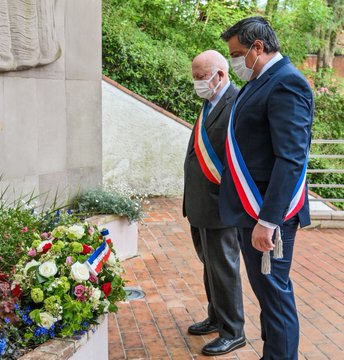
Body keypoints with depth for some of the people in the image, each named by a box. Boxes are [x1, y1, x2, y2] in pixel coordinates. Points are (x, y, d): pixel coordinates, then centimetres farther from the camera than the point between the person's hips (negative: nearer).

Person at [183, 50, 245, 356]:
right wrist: (192, 200, 14)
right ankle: (217, 318, 37)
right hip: (199, 205, 9)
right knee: (210, 266, 20)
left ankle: (233, 333, 17)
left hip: (218, 205, -9)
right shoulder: (211, 103, 13)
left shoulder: (237, 104, -17)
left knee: (223, 269, 2)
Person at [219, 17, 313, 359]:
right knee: (265, 288, 18)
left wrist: (268, 220, -26)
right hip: (251, 207, 10)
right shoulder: (258, 83, 13)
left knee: (273, 291, 0)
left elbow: (290, 159, -23)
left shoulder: (287, 83, -16)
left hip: (267, 214, -10)